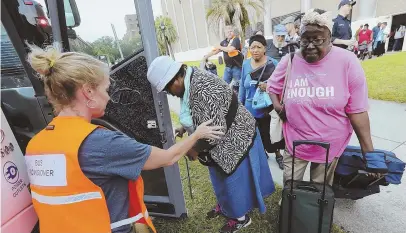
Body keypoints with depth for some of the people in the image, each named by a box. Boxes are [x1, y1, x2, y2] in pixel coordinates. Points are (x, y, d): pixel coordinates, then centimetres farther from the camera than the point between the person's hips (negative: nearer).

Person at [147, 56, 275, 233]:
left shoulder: (202, 89, -33)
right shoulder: (189, 83, -1)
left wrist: (195, 149, -19)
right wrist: (185, 127, 2)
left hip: (233, 138, -9)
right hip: (220, 140, 9)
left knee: (234, 177, 10)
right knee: (221, 175, 24)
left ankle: (241, 217, 35)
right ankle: (225, 205, 49)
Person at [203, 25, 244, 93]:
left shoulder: (236, 40, -7)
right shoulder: (224, 42, 10)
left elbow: (231, 49, -23)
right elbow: (216, 50, 17)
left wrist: (221, 47, -8)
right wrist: (206, 56, 15)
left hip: (237, 66, -6)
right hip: (228, 67, 6)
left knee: (236, 86, 1)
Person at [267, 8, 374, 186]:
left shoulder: (347, 62, -13)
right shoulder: (289, 61, -8)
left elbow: (357, 111, -10)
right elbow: (272, 87, 9)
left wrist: (368, 150, -9)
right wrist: (277, 106, -10)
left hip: (330, 145, -1)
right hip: (295, 142, 1)